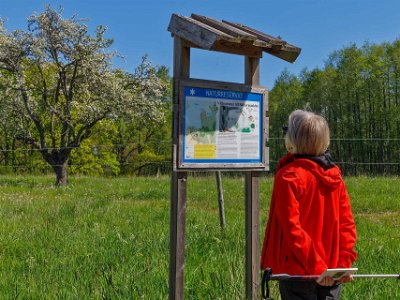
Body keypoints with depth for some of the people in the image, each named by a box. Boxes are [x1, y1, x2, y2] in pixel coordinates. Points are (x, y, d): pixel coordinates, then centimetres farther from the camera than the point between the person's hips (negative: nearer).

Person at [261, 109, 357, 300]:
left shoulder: (289, 176, -16)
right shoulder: (334, 174, 3)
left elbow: (292, 228, -20)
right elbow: (347, 222, 1)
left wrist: (315, 266, -16)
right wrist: (345, 261, 0)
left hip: (299, 271, -5)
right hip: (331, 270, 6)